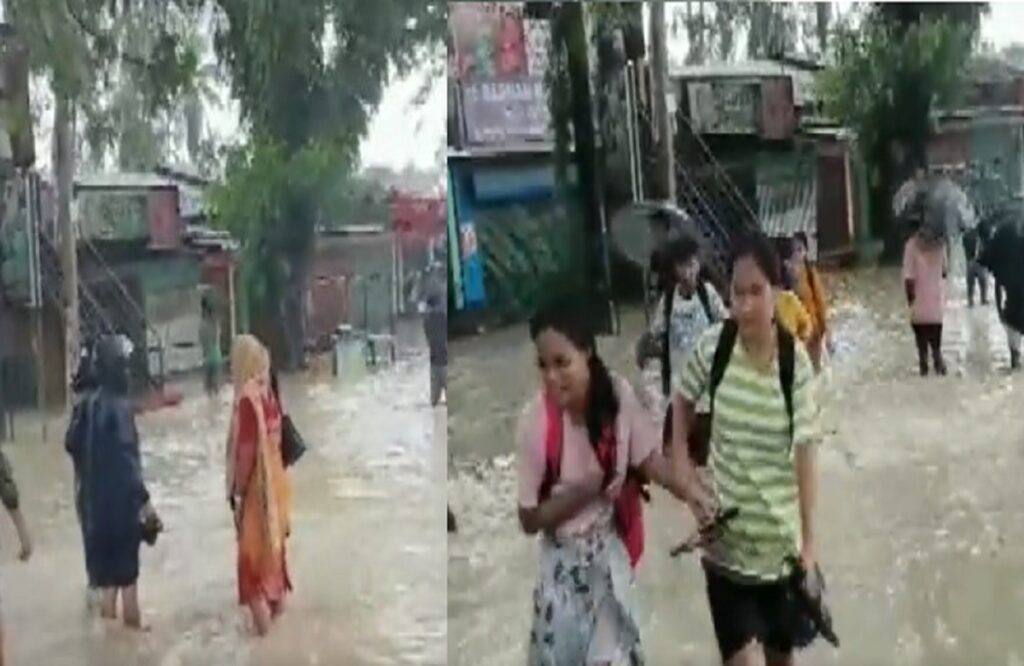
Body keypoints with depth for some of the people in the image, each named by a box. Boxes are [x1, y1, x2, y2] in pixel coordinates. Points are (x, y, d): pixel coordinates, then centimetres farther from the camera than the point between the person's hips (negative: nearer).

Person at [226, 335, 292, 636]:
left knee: (254, 543, 3)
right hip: (274, 475, 8)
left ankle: (261, 608, 8)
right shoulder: (267, 392, 0)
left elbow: (246, 449, -24)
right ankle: (277, 595, 35)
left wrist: (236, 490, -16)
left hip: (257, 481, -8)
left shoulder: (247, 398, -24)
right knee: (272, 536, 21)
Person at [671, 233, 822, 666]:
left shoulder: (796, 363, -12)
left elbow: (805, 451, -6)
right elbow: (681, 408, 6)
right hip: (726, 541, -1)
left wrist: (809, 540, -4)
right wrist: (687, 484, -1)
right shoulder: (712, 347, -12)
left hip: (781, 541, 1)